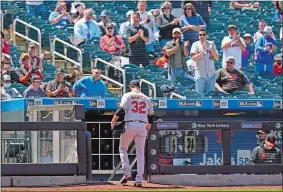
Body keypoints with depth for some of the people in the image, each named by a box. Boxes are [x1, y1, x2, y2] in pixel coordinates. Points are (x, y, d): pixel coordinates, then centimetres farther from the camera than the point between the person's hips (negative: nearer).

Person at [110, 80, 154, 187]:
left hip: (130, 125, -3)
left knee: (123, 148, 14)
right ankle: (139, 180, 1)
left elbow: (121, 110, -9)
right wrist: (149, 125, 36)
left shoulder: (127, 96, 2)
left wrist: (113, 122, -2)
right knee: (140, 153, 8)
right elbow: (151, 114, 18)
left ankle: (127, 173, -1)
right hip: (142, 126, 3)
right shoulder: (146, 98, 14)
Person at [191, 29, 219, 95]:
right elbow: (194, 58, -11)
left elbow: (217, 58, 4)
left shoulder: (211, 44, 7)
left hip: (211, 74, 3)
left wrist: (212, 50, -13)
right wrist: (203, 51, -20)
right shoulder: (195, 45, 0)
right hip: (200, 74, -3)